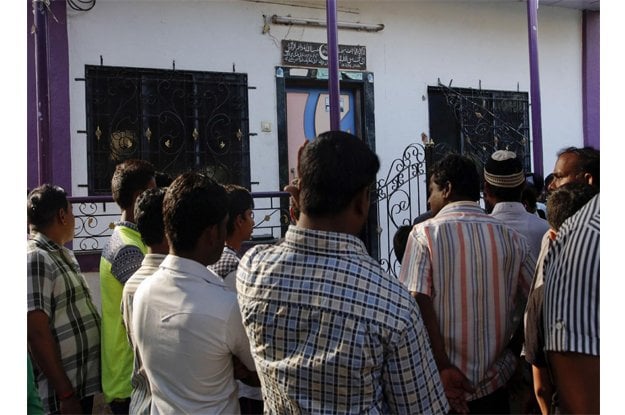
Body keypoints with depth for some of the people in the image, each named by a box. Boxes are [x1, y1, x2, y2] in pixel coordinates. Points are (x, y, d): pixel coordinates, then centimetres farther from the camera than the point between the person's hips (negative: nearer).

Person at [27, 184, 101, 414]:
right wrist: (65, 394, -19)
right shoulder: (35, 259, -17)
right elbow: (37, 334, -21)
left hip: (83, 383, 9)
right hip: (61, 394, -9)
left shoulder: (63, 254, 11)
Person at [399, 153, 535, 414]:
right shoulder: (511, 237, -1)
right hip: (494, 382, 2)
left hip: (442, 383, -2)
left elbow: (419, 304, -17)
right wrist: (515, 356, 11)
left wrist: (442, 366, -15)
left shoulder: (424, 233, -8)